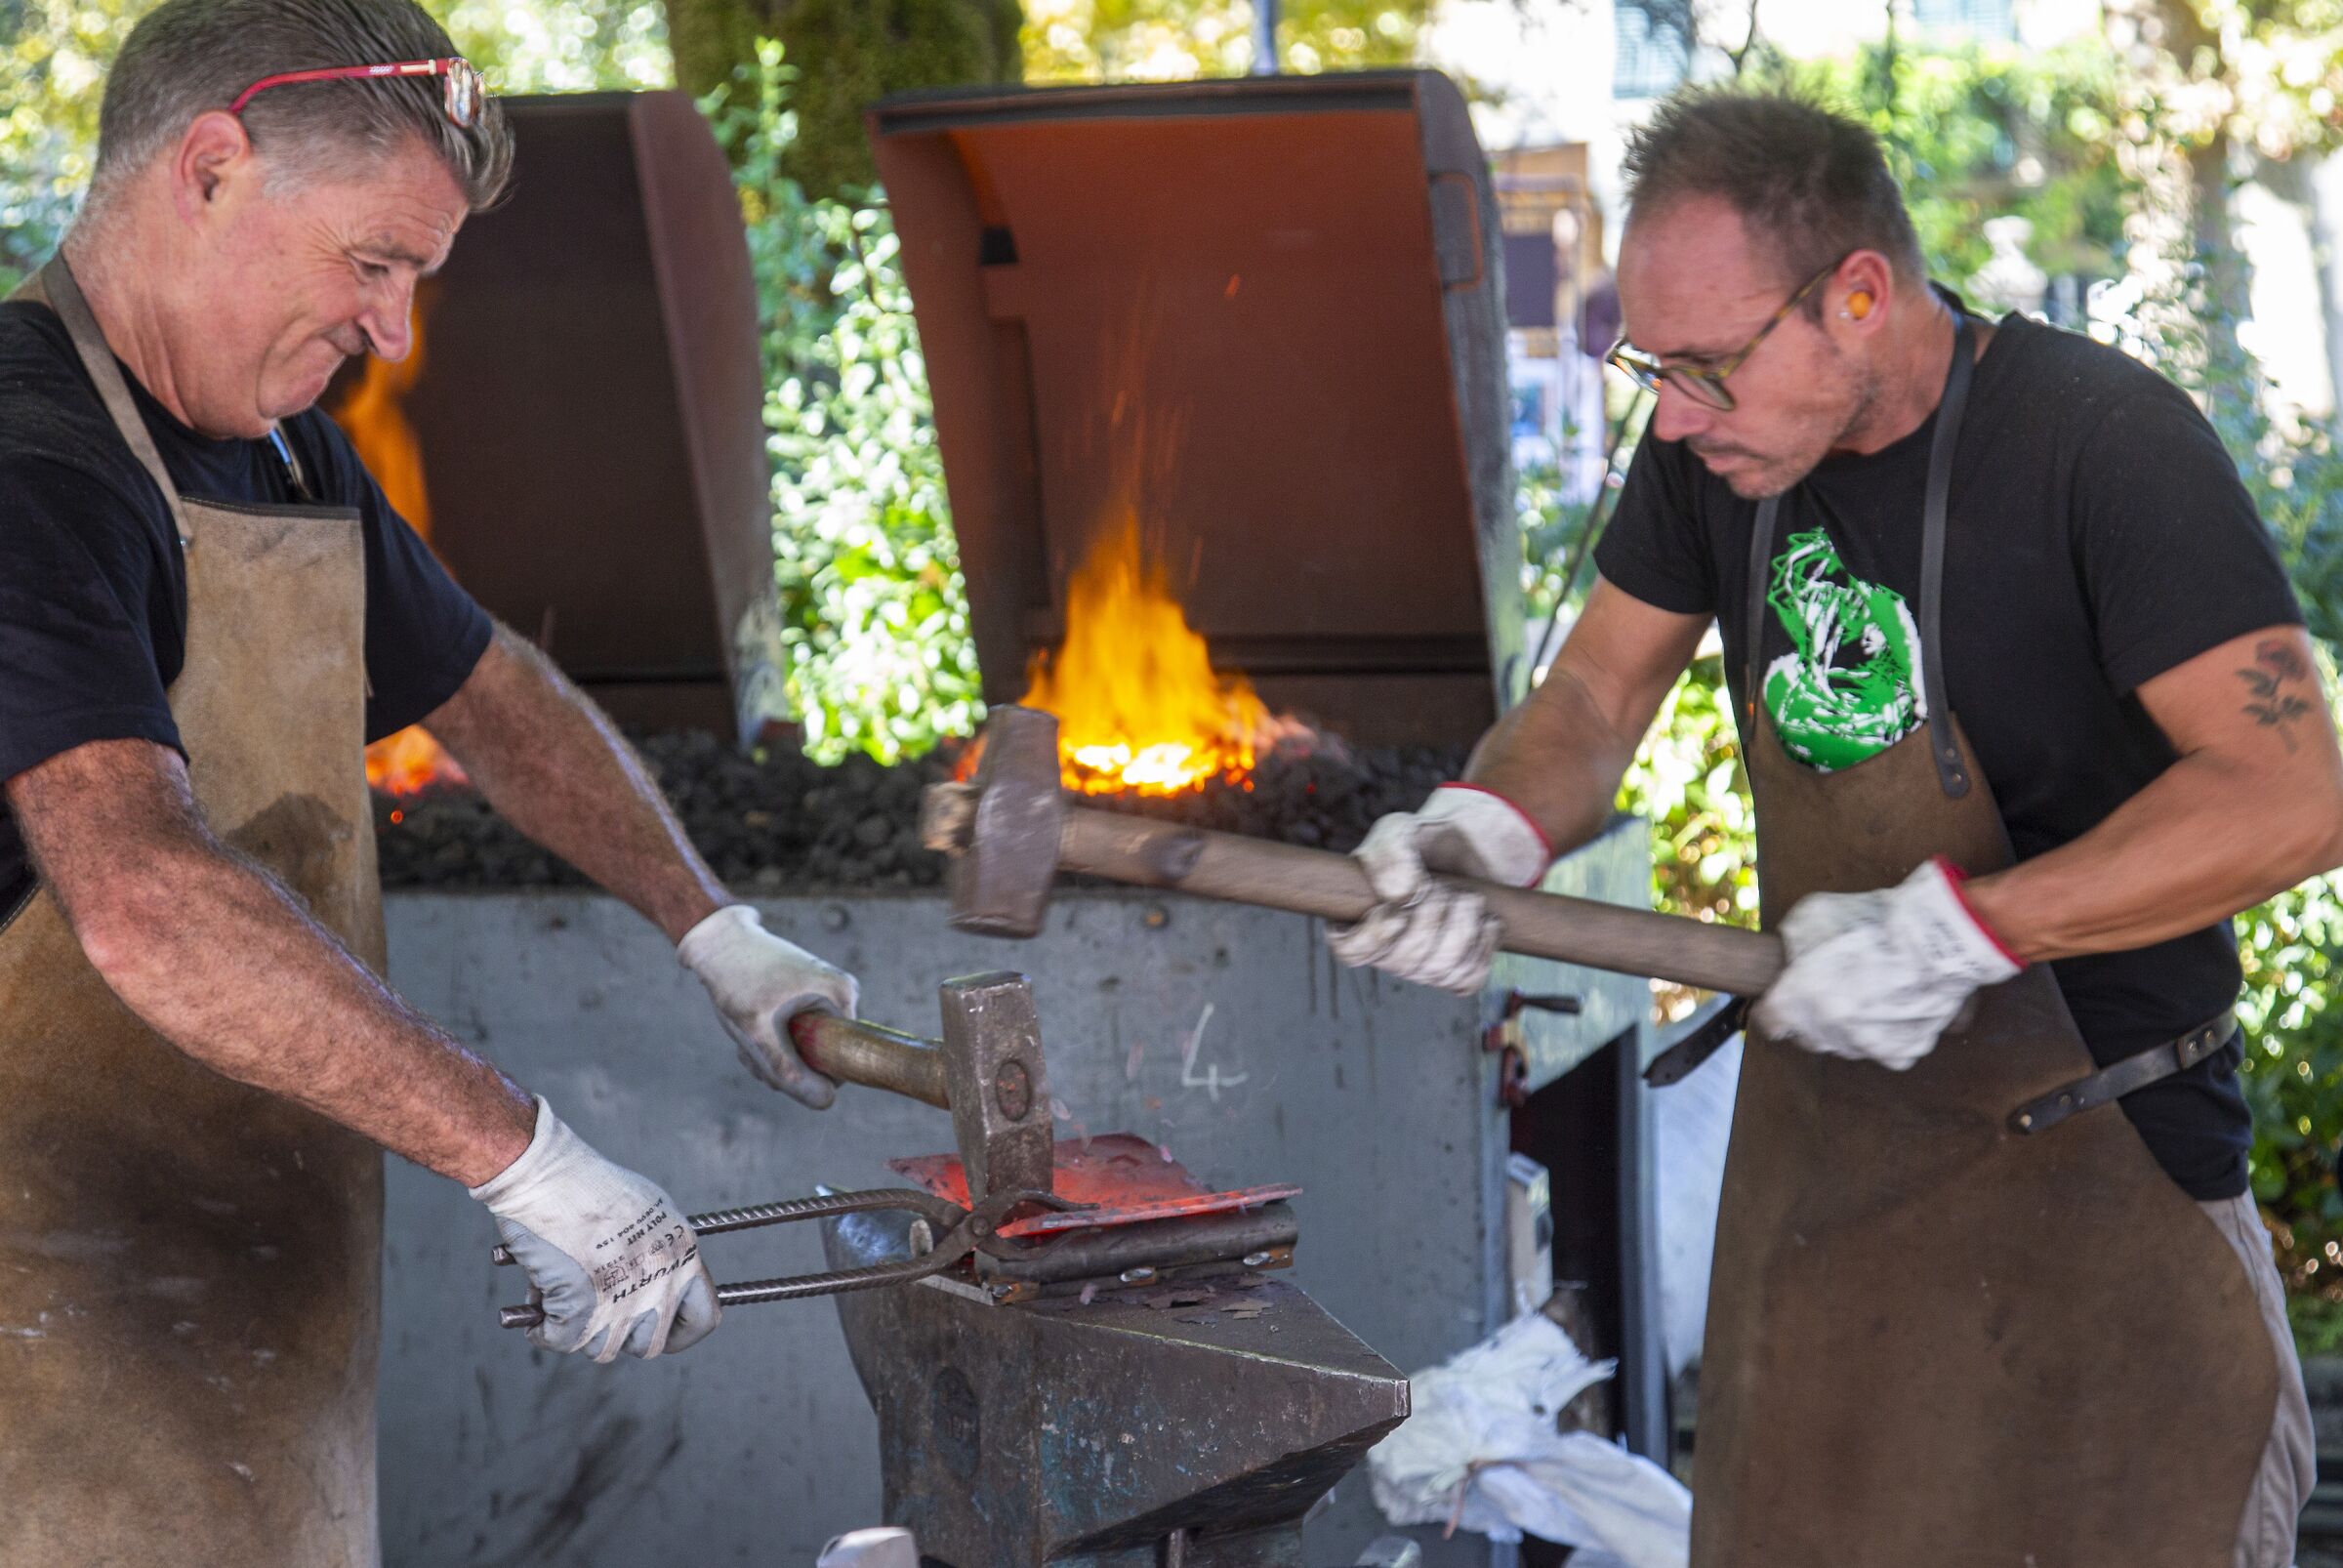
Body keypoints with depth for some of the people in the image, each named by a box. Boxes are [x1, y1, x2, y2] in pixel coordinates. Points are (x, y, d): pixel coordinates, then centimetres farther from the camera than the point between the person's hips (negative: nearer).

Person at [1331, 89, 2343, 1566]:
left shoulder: (2104, 440, -22)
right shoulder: (1718, 446, -2)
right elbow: (1594, 698, 5)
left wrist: (1955, 930, -31)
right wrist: (1479, 830, -17)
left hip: (2092, 1168, -6)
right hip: (1821, 1139, 6)